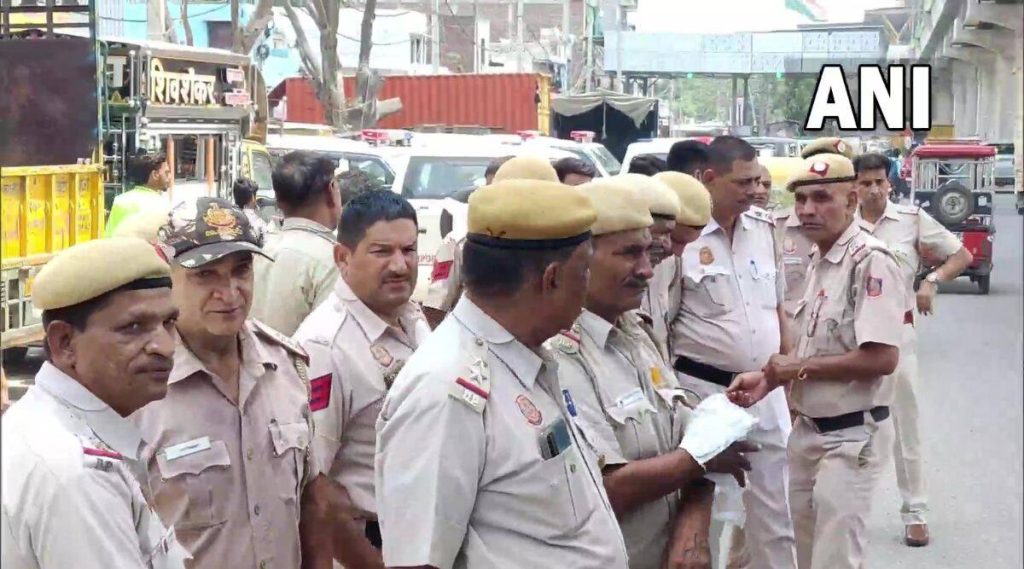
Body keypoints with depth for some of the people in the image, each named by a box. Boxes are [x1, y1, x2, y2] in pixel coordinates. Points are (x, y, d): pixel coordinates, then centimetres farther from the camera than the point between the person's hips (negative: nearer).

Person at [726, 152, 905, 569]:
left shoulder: (871, 262, -19)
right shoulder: (818, 262, 10)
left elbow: (882, 358, -26)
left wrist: (801, 367, -17)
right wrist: (771, 377, 1)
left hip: (852, 435, -9)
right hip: (809, 430, 9)